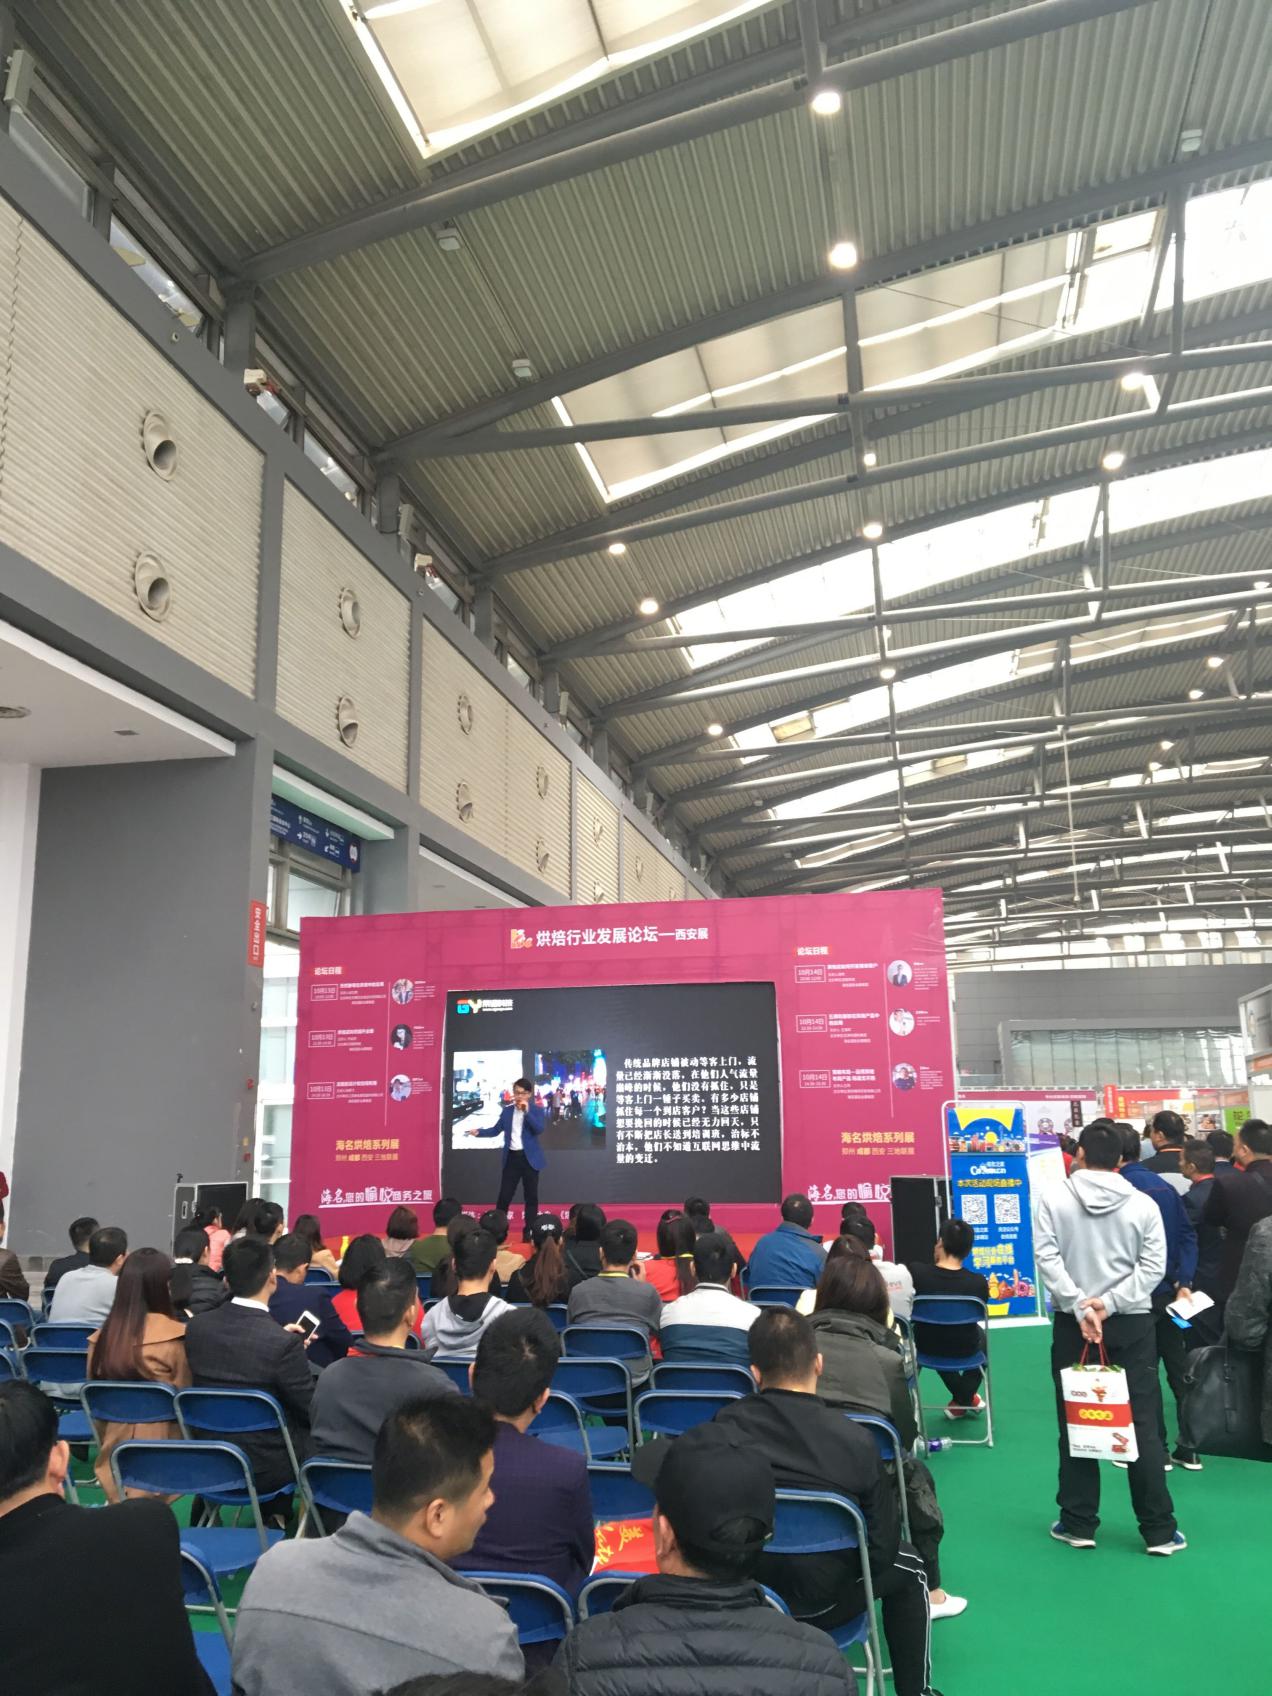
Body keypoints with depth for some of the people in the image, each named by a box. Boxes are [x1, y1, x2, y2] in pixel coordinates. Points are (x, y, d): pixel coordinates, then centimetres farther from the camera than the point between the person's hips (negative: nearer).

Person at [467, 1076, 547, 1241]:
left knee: (531, 1196, 5)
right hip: (512, 1157, 2)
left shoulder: (536, 1111, -4)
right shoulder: (507, 1111, 7)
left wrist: (527, 1112, -25)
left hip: (530, 1158, -2)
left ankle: (529, 1231, 14)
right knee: (504, 1195, 3)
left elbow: (540, 1130, -19)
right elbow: (496, 1130, 9)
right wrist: (479, 1132, -6)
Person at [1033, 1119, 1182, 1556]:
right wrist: (1109, 1303, -12)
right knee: (1143, 1426, 7)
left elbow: (1048, 1258, -12)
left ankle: (1078, 1524, 16)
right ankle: (1159, 1530, 12)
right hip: (1132, 1325, 0)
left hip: (1071, 1325, 0)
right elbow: (1153, 1267, -8)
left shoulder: (1052, 1199, -4)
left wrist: (1081, 1309, -13)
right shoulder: (1143, 1205, -2)